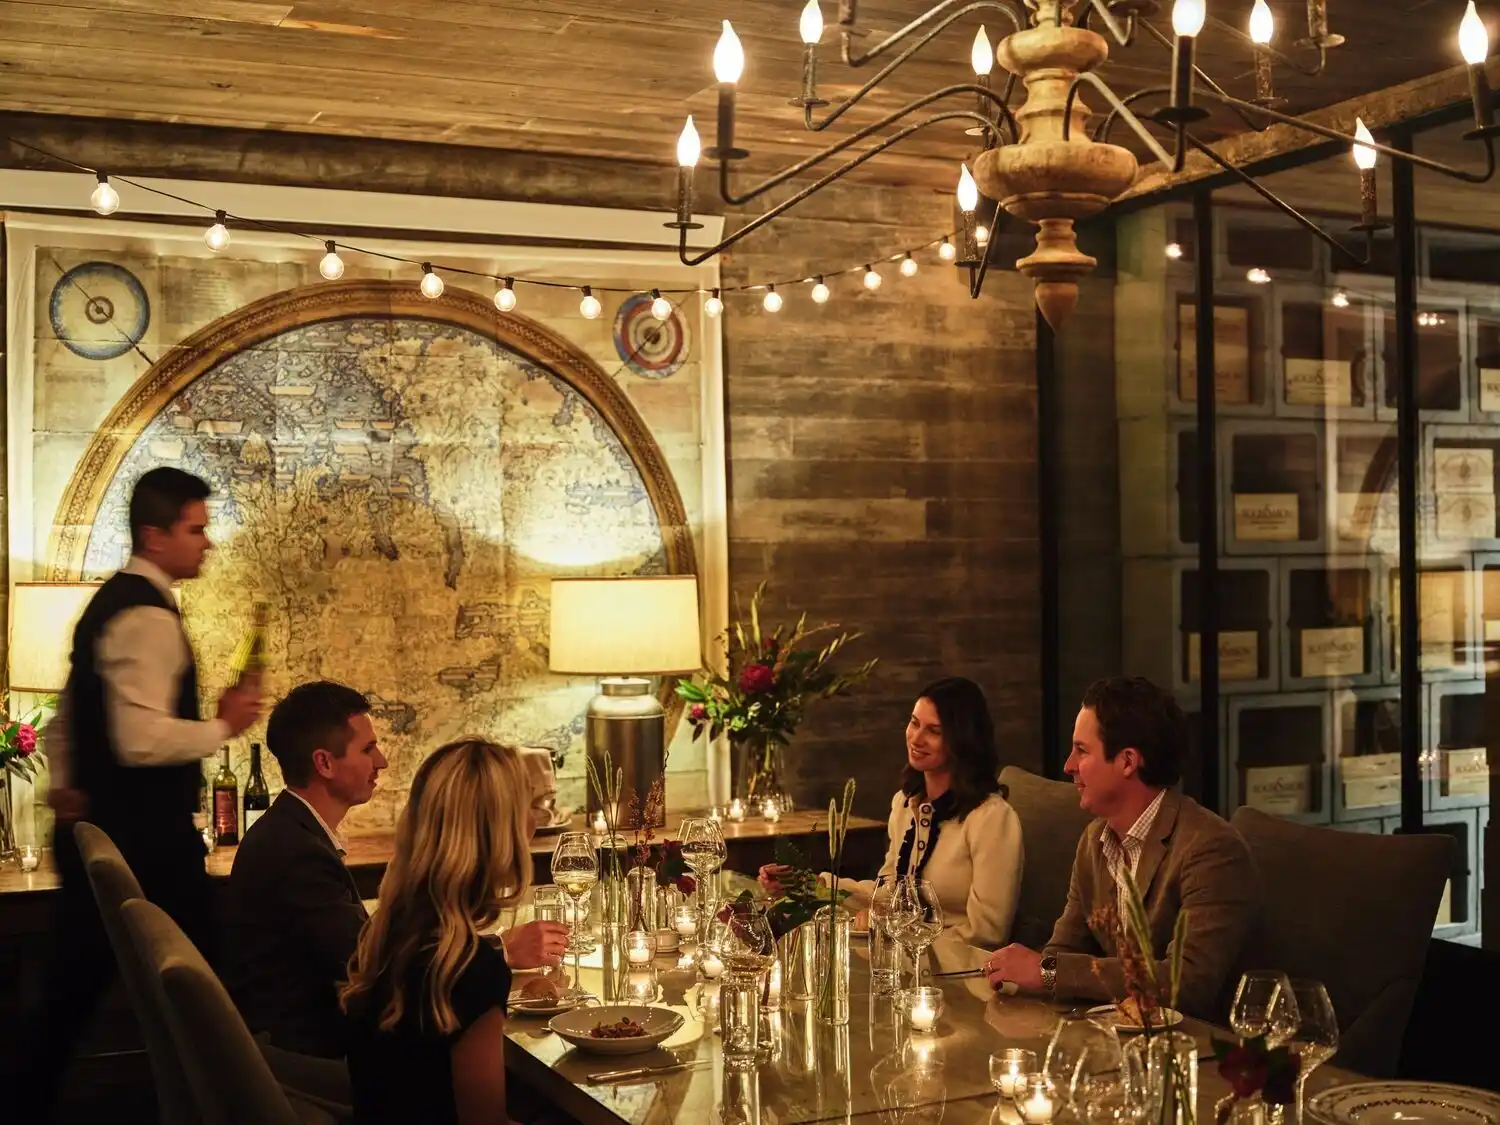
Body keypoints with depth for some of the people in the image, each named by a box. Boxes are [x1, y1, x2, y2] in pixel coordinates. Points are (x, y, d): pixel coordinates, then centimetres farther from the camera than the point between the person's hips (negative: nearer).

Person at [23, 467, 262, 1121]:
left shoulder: (110, 602, 15)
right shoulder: (148, 616, -18)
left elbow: (70, 716, 22)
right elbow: (142, 740, -27)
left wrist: (66, 787, 16)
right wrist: (223, 726, -15)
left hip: (99, 826, 10)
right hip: (145, 836, -10)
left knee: (75, 986, 16)